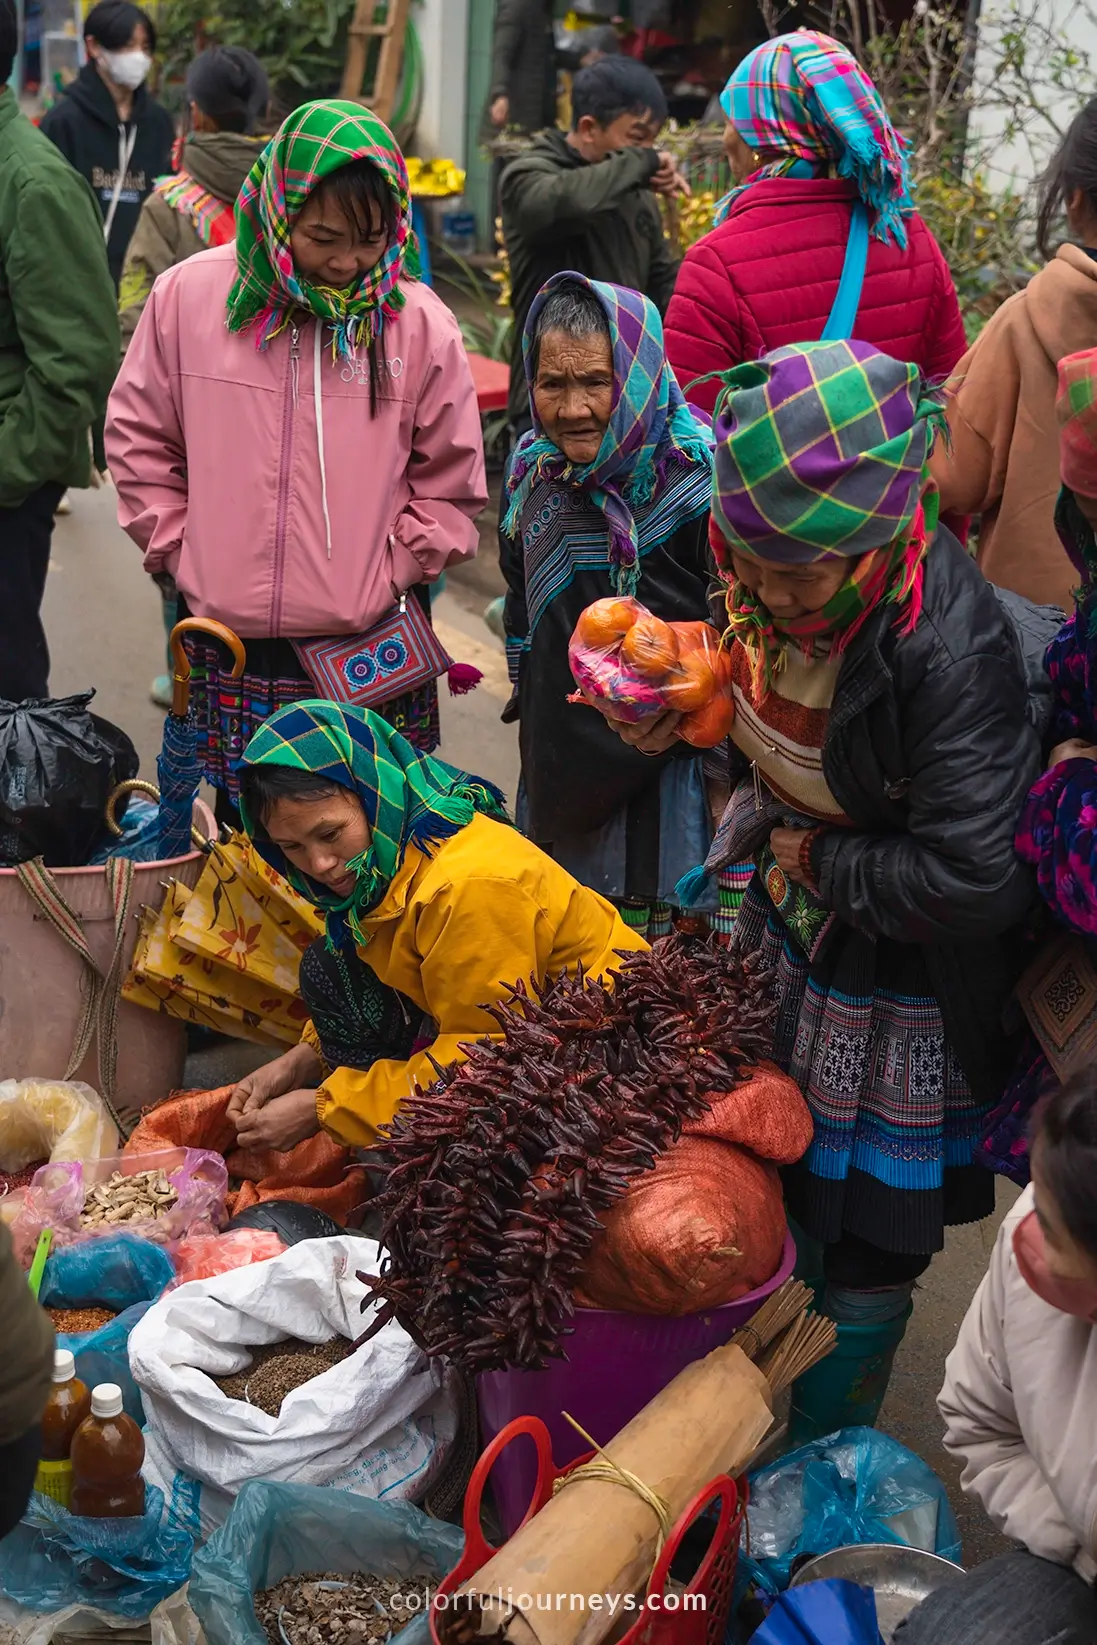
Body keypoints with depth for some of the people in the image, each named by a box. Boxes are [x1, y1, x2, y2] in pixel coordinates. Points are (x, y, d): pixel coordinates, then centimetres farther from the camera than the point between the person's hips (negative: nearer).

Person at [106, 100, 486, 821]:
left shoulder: (421, 322, -3)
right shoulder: (188, 295, -2)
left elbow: (451, 484, 5)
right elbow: (138, 438, 9)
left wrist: (391, 575, -2)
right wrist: (183, 553, 5)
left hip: (372, 657, -1)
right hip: (230, 646, 1)